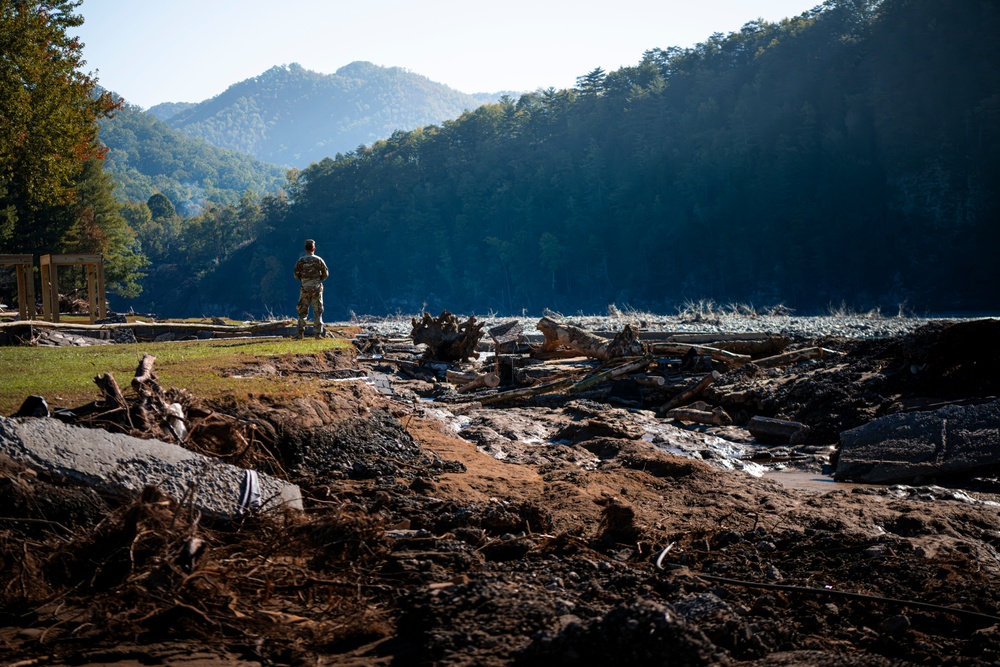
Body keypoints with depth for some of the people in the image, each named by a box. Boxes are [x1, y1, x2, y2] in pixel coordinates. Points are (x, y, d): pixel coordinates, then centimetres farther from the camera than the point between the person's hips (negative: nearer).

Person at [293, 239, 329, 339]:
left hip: (305, 288, 1)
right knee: (317, 311, 5)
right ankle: (317, 333, 1)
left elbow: (296, 275, 2)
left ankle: (301, 332, 3)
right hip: (316, 288, 0)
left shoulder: (300, 261, -3)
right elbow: (325, 273, 0)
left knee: (302, 311, 9)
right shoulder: (318, 260, -4)